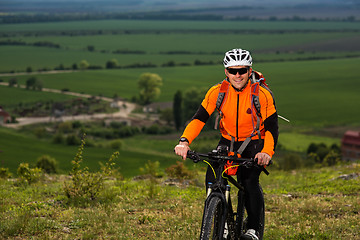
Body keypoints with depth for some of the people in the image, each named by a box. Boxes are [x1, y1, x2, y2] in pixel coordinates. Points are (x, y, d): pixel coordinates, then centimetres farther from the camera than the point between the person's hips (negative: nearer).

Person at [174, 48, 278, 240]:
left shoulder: (262, 95, -19)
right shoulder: (217, 92, -13)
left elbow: (272, 127, -20)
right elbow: (199, 118, -16)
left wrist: (267, 152, -40)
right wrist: (184, 141, -34)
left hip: (254, 144, -3)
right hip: (228, 142, 3)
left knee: (249, 180, -28)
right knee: (212, 176, -21)